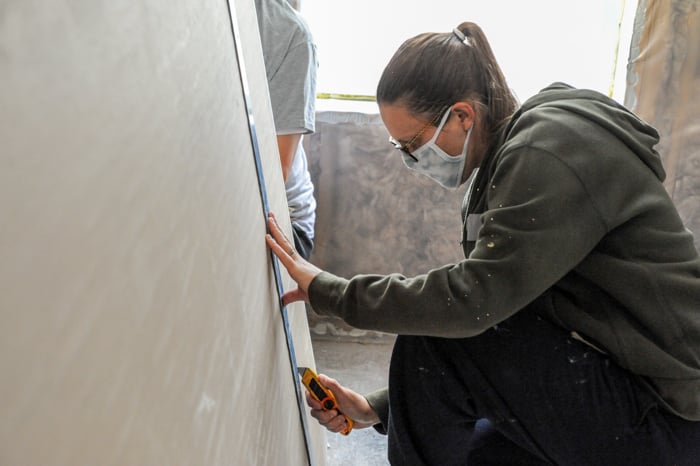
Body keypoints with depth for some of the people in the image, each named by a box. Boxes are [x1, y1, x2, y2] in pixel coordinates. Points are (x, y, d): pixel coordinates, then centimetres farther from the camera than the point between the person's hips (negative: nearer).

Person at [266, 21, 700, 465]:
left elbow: (470, 301, -28)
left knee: (432, 340, -18)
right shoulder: (505, 163, 8)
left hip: (661, 413, -9)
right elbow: (486, 308, 7)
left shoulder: (552, 153, -20)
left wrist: (326, 289, -16)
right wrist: (378, 409, 3)